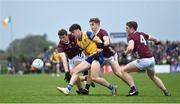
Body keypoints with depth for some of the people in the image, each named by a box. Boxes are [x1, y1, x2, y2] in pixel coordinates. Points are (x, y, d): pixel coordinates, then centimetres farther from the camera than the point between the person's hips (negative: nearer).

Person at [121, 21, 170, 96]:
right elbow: (154, 39, 30)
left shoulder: (131, 36, -6)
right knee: (153, 76, 32)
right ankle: (166, 92, 30)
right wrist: (157, 42, 53)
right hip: (152, 59, 7)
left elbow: (130, 48, -25)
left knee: (124, 71, 2)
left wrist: (125, 53, -5)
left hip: (143, 60, -7)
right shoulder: (142, 34, 14)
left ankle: (133, 89, -9)